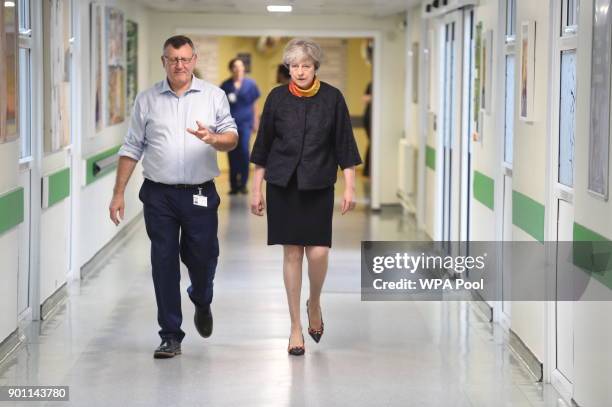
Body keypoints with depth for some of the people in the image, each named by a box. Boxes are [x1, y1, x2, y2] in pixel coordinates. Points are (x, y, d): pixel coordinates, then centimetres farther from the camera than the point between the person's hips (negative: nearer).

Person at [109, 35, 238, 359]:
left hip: (200, 195, 0)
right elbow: (132, 148, 8)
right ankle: (170, 336, 8)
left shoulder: (214, 96, 5)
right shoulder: (147, 100, 7)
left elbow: (232, 138, 0)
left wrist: (213, 138, -23)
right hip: (159, 195, 0)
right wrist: (118, 193, 4)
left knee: (202, 259, 4)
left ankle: (201, 303, 38)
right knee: (164, 265, 0)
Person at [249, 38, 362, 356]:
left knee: (318, 252, -10)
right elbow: (263, 145, 5)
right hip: (283, 184, 1)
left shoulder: (332, 98, -2)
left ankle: (314, 304, 21)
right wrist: (256, 189, 4)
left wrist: (349, 187, -5)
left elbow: (344, 144, 1)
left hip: (318, 186, -1)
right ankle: (296, 327, 11)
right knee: (292, 252, 2)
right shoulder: (277, 98, 0)